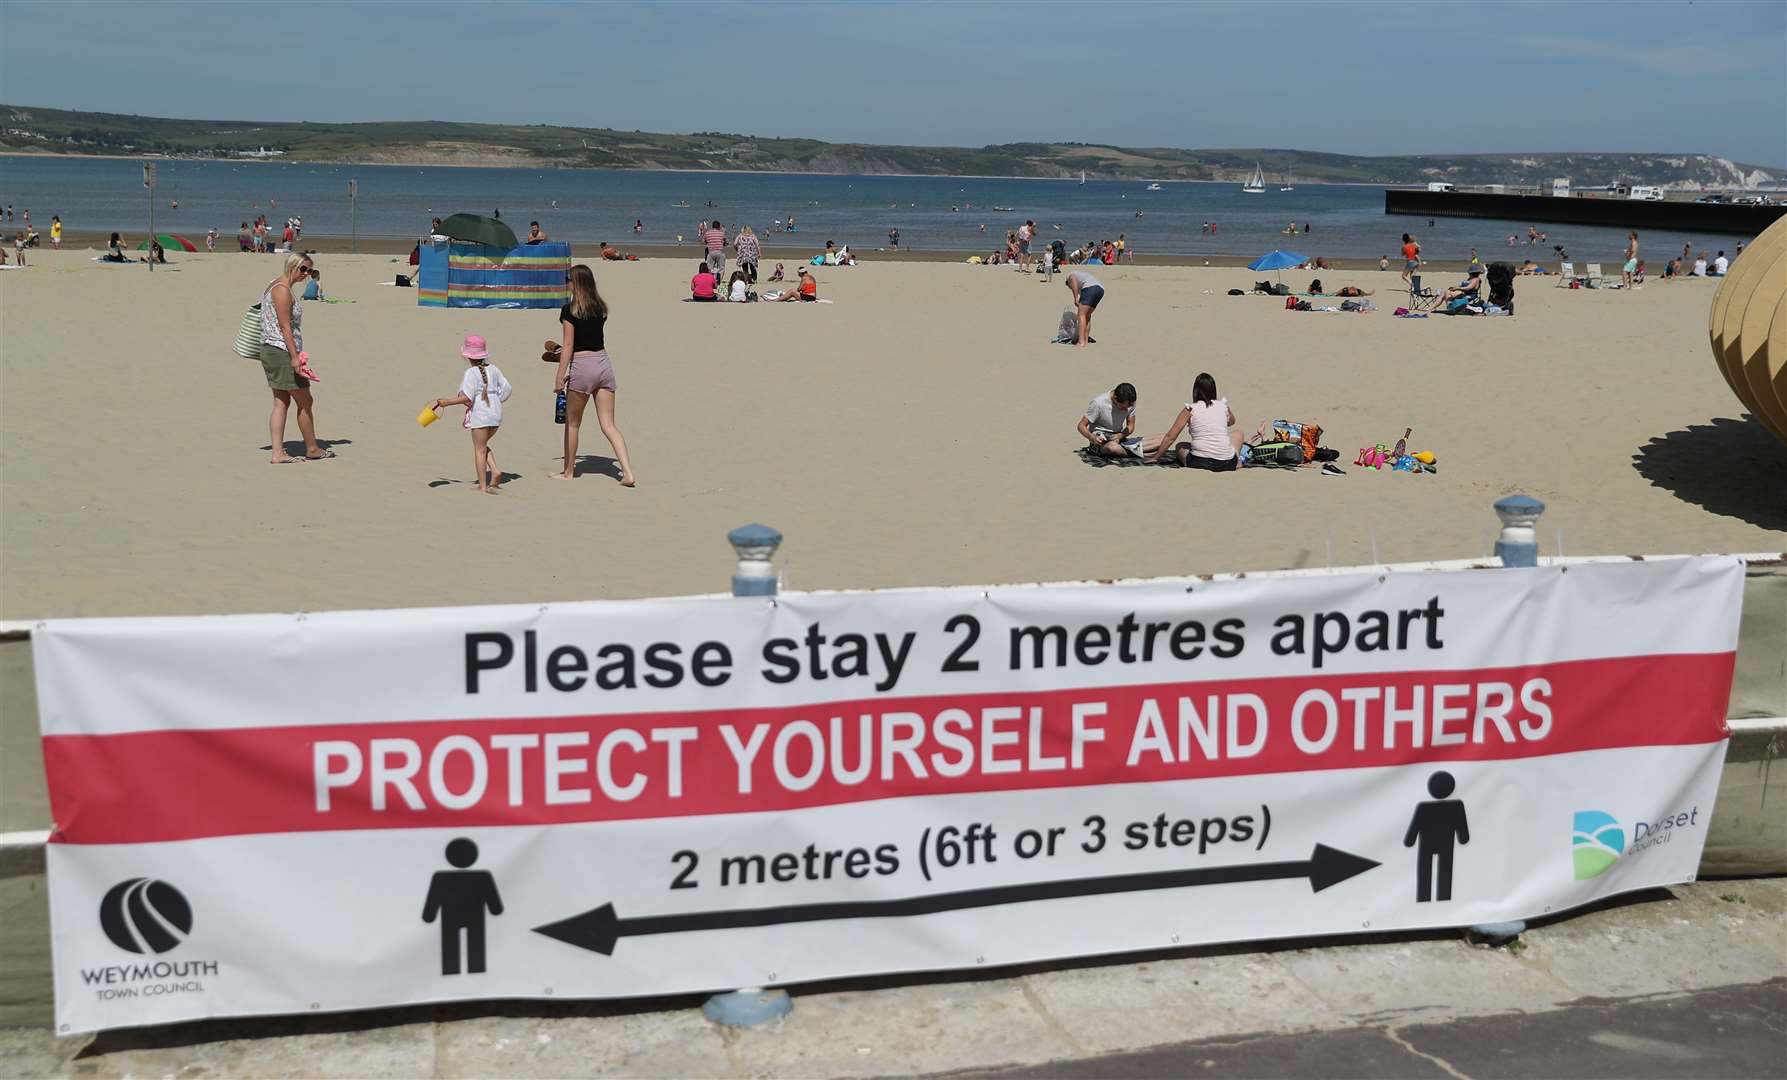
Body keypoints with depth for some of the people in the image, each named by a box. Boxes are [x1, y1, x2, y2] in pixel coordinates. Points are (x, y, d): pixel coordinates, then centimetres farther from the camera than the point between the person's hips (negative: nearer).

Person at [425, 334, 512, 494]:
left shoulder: (471, 373, -12)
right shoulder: (493, 369, 6)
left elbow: (466, 397, -18)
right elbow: (507, 389, 7)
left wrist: (446, 402, -9)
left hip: (480, 415, -6)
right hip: (496, 413, 6)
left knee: (479, 449, 4)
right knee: (483, 446, 23)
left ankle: (483, 486, 7)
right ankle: (495, 472, 5)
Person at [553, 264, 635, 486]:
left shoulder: (569, 310, -9)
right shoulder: (601, 307, 9)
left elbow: (568, 347, -12)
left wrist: (560, 378, -8)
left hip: (583, 367, -5)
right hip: (604, 364, 5)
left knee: (572, 423, 13)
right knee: (609, 425, 3)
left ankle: (568, 472, 24)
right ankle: (628, 473, -10)